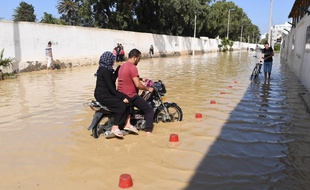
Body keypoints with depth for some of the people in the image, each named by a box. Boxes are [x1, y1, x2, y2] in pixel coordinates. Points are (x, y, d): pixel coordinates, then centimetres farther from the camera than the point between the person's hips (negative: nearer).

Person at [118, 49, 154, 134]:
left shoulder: (122, 66, 13)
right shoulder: (132, 67, -17)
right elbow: (138, 85, -22)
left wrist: (141, 78, 24)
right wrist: (148, 89, -8)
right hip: (131, 96, -9)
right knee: (149, 110, 1)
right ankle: (148, 130, -3)